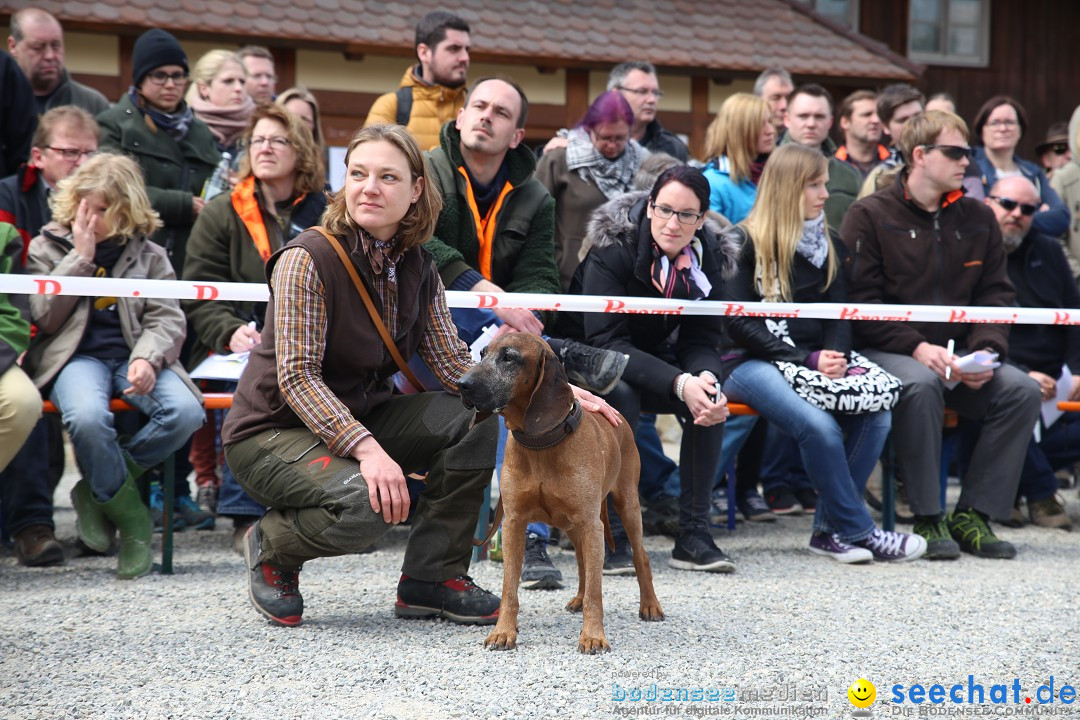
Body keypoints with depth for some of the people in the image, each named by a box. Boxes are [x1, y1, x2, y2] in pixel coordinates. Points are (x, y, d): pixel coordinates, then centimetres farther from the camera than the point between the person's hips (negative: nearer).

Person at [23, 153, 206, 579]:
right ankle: (131, 519, -15)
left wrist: (147, 357, -18)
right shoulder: (47, 247, 11)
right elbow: (44, 316, 0)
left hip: (132, 355, 2)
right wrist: (81, 257, -5)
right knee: (86, 417, -38)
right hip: (76, 355, -2)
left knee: (186, 412, -29)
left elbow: (168, 318, 4)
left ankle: (97, 491, -10)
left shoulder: (148, 255, 14)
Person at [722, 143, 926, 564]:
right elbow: (739, 323, -9)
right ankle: (857, 530, -17)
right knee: (819, 426, -32)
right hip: (751, 362, -6)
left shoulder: (826, 244, 18)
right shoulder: (743, 242, -2)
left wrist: (834, 356, -8)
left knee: (876, 416, -22)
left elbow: (838, 313, 15)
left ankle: (830, 530, -14)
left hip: (815, 361, 6)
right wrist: (808, 360, -16)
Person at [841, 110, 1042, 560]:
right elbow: (859, 303, -9)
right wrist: (917, 348, -20)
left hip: (959, 358, 5)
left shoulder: (978, 219, 14)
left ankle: (972, 515, -11)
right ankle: (929, 519, -23)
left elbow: (997, 297, 11)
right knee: (921, 384, -37)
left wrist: (986, 351, -9)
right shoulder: (870, 216, -2)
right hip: (885, 352, -5)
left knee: (1022, 389, -20)